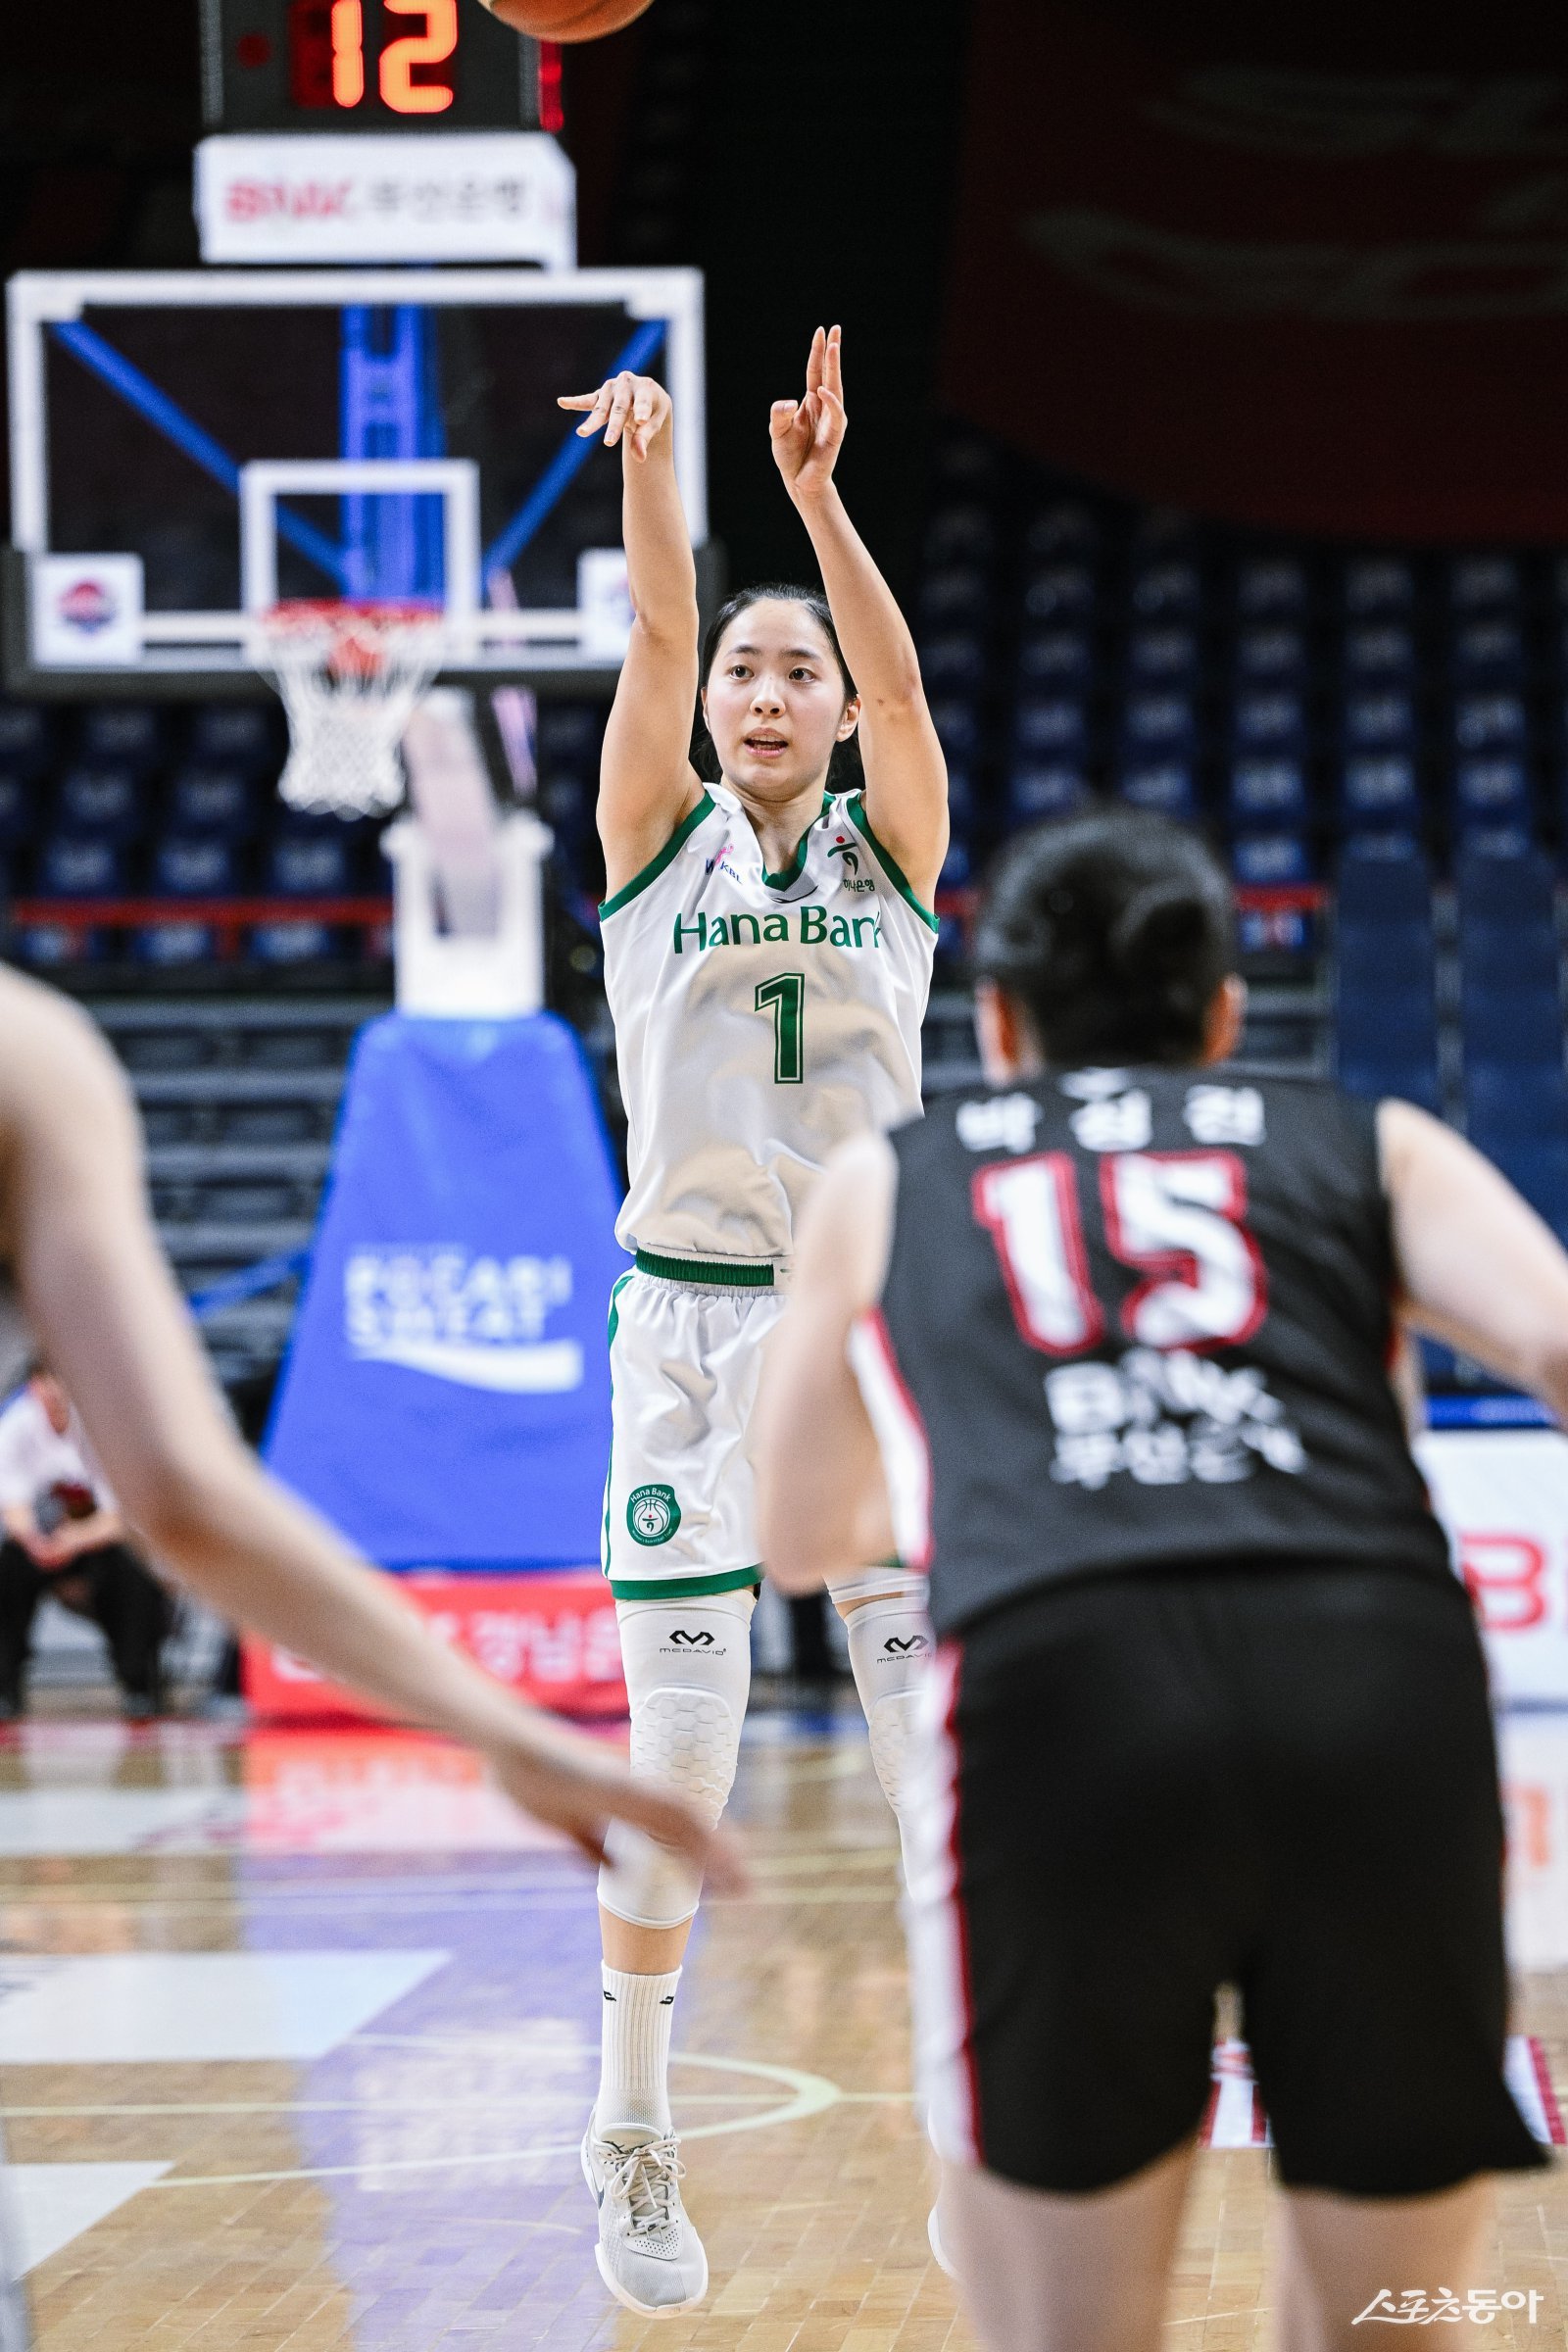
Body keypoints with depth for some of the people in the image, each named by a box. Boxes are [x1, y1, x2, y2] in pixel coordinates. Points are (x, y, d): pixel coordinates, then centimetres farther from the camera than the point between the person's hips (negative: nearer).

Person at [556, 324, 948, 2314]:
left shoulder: (891, 848, 6)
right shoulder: (660, 840, 5)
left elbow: (897, 676, -12)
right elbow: (659, 639, -12)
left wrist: (818, 492, -27)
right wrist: (648, 473, -27)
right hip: (690, 1328, -1)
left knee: (938, 1743, -1)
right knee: (680, 1746, -3)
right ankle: (632, 2146, 10)